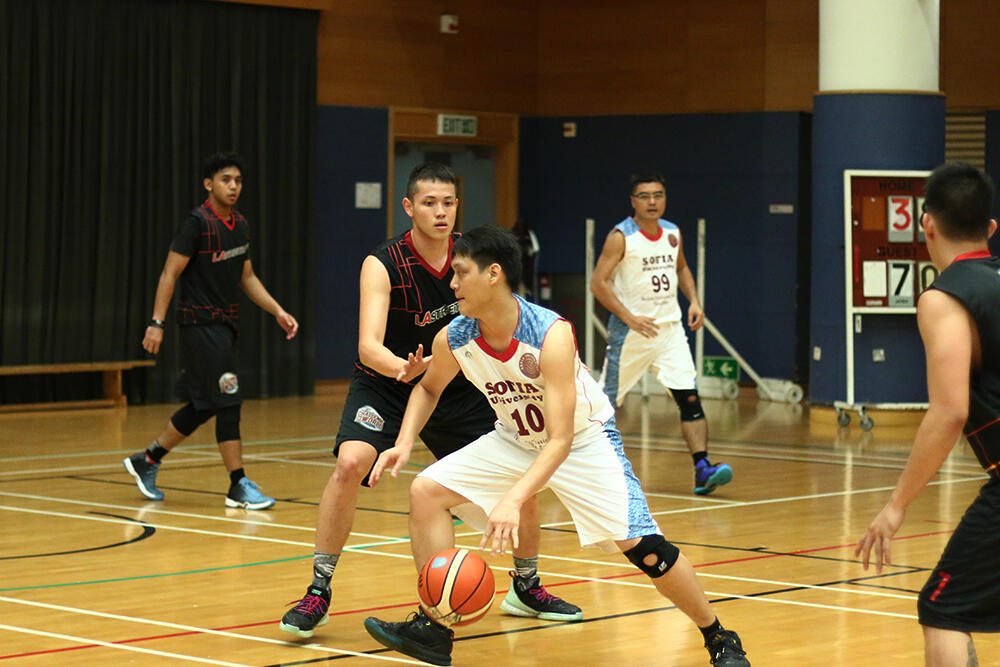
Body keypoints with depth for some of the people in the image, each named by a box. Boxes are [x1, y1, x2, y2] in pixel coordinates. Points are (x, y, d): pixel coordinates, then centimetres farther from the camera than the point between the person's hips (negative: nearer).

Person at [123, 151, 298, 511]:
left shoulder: (240, 225, 12)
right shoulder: (197, 224, -12)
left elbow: (247, 277, 20)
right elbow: (170, 273, -13)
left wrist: (278, 311, 10)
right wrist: (157, 322, -18)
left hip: (225, 324, 9)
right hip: (201, 323, -9)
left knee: (203, 405, 12)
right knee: (227, 402, -9)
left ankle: (147, 461, 26)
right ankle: (239, 487, -4)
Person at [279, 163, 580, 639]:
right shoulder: (383, 264, -22)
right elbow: (369, 345, -32)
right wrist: (404, 368, -53)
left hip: (456, 385, 4)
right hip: (386, 382, -4)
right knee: (351, 462, -29)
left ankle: (526, 588, 24)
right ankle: (318, 592, -16)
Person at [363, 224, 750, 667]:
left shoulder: (551, 334, -35)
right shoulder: (452, 340, -18)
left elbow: (560, 441, -37)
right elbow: (429, 388, 8)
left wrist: (513, 500, -49)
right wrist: (404, 443, -10)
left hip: (584, 441, -5)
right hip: (514, 441, 5)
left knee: (642, 544, -16)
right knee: (426, 491, -11)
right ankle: (433, 630, -3)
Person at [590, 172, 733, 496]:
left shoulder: (672, 233, 7)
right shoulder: (621, 237, -11)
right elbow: (598, 283, -15)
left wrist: (694, 301, 8)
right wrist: (631, 319, -21)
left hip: (670, 327, 5)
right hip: (630, 332, -5)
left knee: (690, 398, -7)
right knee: (606, 402, 3)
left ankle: (702, 470, -11)